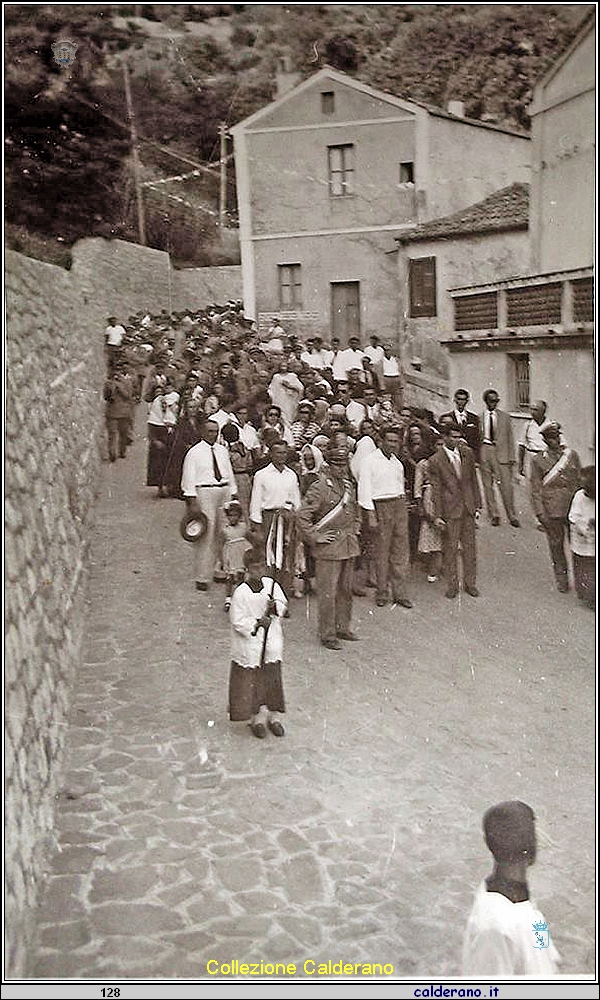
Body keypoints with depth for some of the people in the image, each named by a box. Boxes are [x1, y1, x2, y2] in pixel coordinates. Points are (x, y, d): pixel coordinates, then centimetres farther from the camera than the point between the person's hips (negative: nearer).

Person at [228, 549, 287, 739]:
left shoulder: (271, 584, -2)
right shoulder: (241, 592, -16)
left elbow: (283, 605, 10)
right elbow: (237, 621, -12)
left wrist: (276, 607, -11)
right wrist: (257, 623, -21)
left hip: (271, 641, 4)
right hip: (250, 644, -4)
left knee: (272, 679, 11)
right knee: (252, 682, 5)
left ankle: (274, 716, 26)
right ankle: (257, 718, 21)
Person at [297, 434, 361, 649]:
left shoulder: (349, 485, 11)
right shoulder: (319, 487, -13)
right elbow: (302, 516, -17)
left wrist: (355, 528, 18)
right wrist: (315, 538, -14)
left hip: (349, 547, 7)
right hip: (328, 549, -7)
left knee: (346, 589, 15)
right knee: (328, 592, -2)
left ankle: (343, 628, 27)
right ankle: (327, 634, 6)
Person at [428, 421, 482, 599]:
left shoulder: (467, 453, 5)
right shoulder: (435, 461, -9)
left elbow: (473, 479, 11)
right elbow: (436, 490, -7)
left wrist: (477, 503, 9)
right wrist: (438, 515, -9)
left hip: (468, 507, 4)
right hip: (450, 509, -4)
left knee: (470, 547, 11)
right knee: (450, 548, 5)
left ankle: (470, 583, 23)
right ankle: (452, 585, 17)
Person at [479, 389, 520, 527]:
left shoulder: (505, 417, 11)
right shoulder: (479, 417, 9)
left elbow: (510, 438, 11)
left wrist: (511, 457, 5)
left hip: (501, 453, -1)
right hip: (484, 451, 1)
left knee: (506, 485, -5)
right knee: (487, 485, 3)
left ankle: (512, 517, 2)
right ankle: (494, 515, 13)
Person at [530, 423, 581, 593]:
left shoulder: (571, 455, 7)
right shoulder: (538, 460, 0)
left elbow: (580, 481, 13)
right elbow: (535, 489, 1)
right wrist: (540, 513, -5)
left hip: (572, 507, 1)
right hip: (552, 510, -1)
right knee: (556, 544, 7)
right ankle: (561, 579, 22)